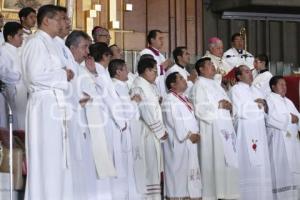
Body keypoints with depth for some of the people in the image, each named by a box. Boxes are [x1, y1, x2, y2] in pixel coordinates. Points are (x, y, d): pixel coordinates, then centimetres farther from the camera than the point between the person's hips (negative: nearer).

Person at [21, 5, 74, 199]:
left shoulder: (49, 43, 17)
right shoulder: (37, 43, -11)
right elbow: (36, 75, -20)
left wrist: (64, 74, 4)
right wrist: (63, 75, -10)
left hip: (55, 103, 9)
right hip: (44, 104, -9)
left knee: (56, 157, 11)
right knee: (46, 157, -5)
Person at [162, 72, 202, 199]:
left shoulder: (184, 99, 18)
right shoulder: (169, 100, -9)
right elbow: (175, 121, -17)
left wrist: (196, 133, 2)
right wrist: (189, 135, -16)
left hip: (190, 142, 9)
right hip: (178, 142, -9)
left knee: (191, 170, 8)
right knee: (178, 170, -6)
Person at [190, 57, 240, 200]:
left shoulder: (215, 84, 21)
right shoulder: (199, 85, -4)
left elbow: (225, 101, 23)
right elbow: (199, 108, -15)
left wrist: (228, 105, 1)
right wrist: (218, 105, -14)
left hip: (225, 126, 8)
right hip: (211, 127, -8)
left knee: (228, 160, 6)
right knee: (214, 160, -9)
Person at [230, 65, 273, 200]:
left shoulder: (255, 90, 21)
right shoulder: (235, 89, -3)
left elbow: (265, 110, 20)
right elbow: (239, 111, -13)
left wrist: (263, 105, -1)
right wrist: (256, 105, -3)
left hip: (259, 131, 8)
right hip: (245, 131, -7)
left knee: (260, 164, 4)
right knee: (248, 164, -9)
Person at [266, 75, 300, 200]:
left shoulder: (288, 101, 23)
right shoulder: (270, 99, -2)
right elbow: (270, 118, -17)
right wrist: (289, 118, -11)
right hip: (279, 140, -8)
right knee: (281, 169, -10)